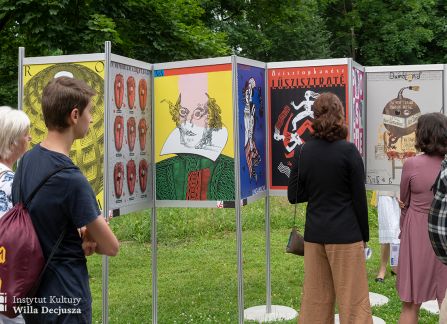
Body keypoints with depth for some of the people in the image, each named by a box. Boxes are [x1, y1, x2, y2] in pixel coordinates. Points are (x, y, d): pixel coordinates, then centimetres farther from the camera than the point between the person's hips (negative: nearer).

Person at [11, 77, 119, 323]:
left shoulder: (27, 161, 0)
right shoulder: (70, 179, -25)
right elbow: (111, 247, -16)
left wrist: (78, 235, -1)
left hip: (33, 296, 8)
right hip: (64, 301, -8)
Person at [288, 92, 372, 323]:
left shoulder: (305, 151, 3)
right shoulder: (348, 151, -9)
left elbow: (294, 196, 7)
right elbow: (359, 198, -6)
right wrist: (364, 236, 3)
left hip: (314, 235, 5)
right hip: (345, 235, -5)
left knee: (315, 300, 12)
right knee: (354, 301, 4)